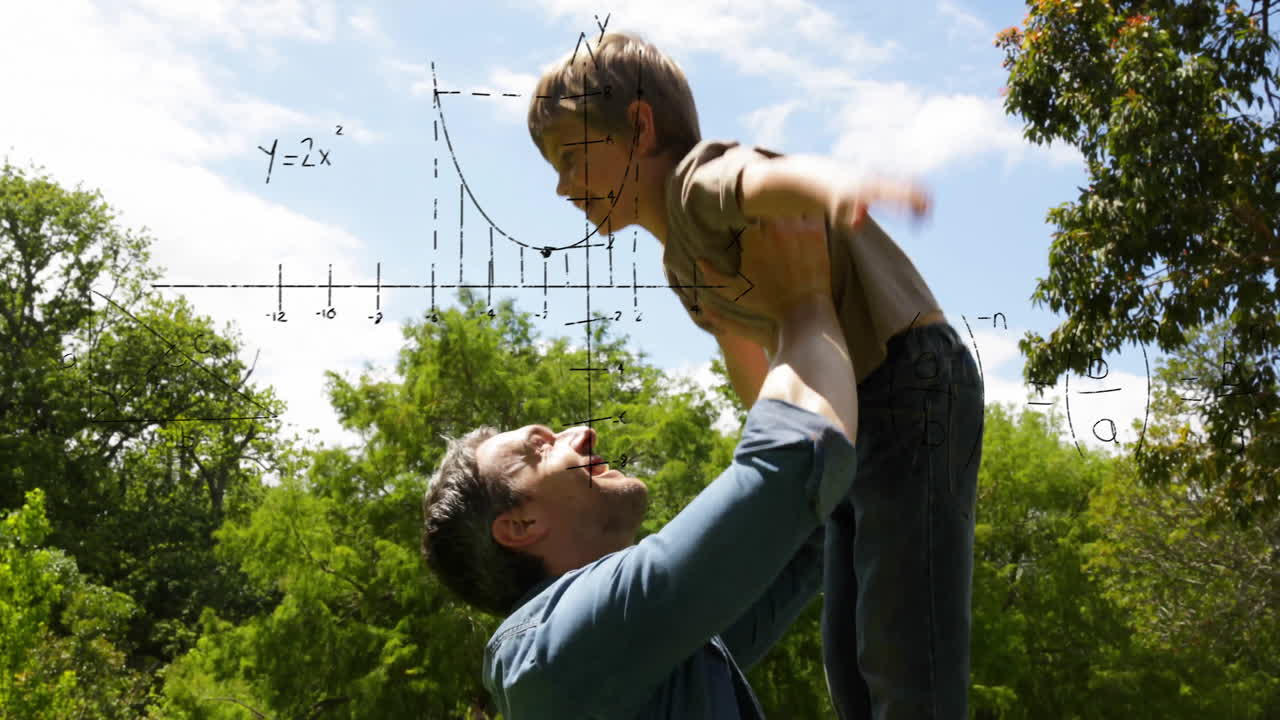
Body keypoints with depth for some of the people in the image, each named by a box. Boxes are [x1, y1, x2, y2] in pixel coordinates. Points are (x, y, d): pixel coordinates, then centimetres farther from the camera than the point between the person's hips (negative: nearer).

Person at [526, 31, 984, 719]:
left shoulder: (699, 179, -13)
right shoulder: (681, 265, 16)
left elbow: (769, 176, -39)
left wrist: (838, 188, -60)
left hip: (913, 383, -10)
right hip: (851, 415, 10)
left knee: (903, 657, -15)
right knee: (847, 657, 10)